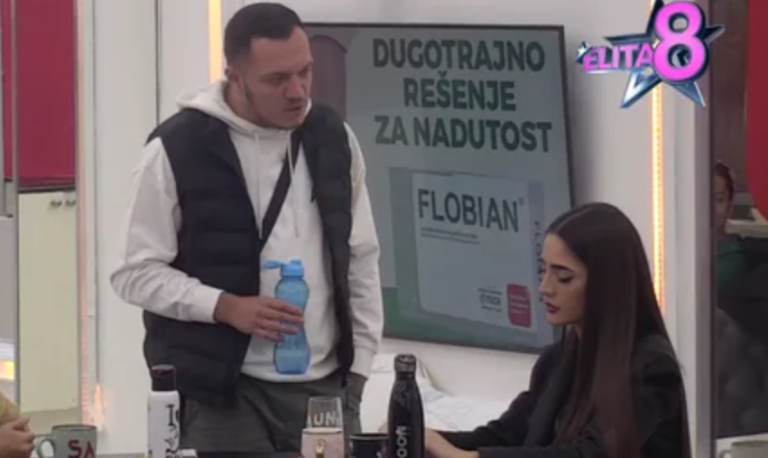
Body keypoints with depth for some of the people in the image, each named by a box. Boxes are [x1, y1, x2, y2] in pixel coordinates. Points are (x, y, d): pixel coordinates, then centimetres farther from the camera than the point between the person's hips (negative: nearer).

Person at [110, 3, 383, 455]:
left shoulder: (334, 137, 6)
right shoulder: (177, 148, -7)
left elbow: (361, 259, 12)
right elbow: (137, 273, -5)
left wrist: (359, 365, 6)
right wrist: (226, 306, -18)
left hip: (325, 385, 4)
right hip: (221, 391, -4)